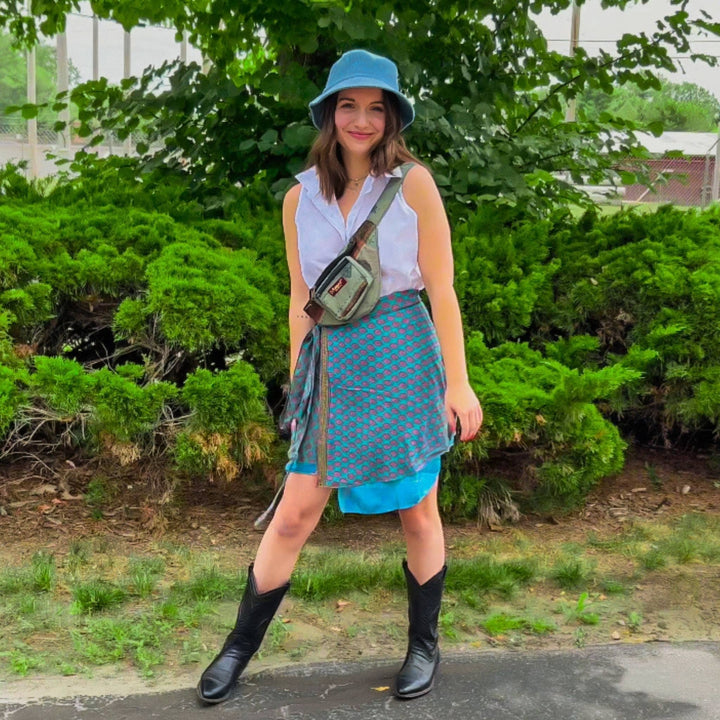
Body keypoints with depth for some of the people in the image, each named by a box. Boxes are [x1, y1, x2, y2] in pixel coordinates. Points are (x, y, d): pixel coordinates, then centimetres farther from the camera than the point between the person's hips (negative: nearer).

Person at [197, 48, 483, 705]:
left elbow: (442, 290, -5)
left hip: (404, 361, -2)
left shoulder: (413, 183, -5)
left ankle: (424, 645, 31)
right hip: (332, 363, 2)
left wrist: (458, 382, -6)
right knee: (294, 515, 3)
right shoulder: (301, 197, 4)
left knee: (417, 513, 11)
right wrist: (297, 387, 12)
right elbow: (301, 302, 10)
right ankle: (240, 646, 21)